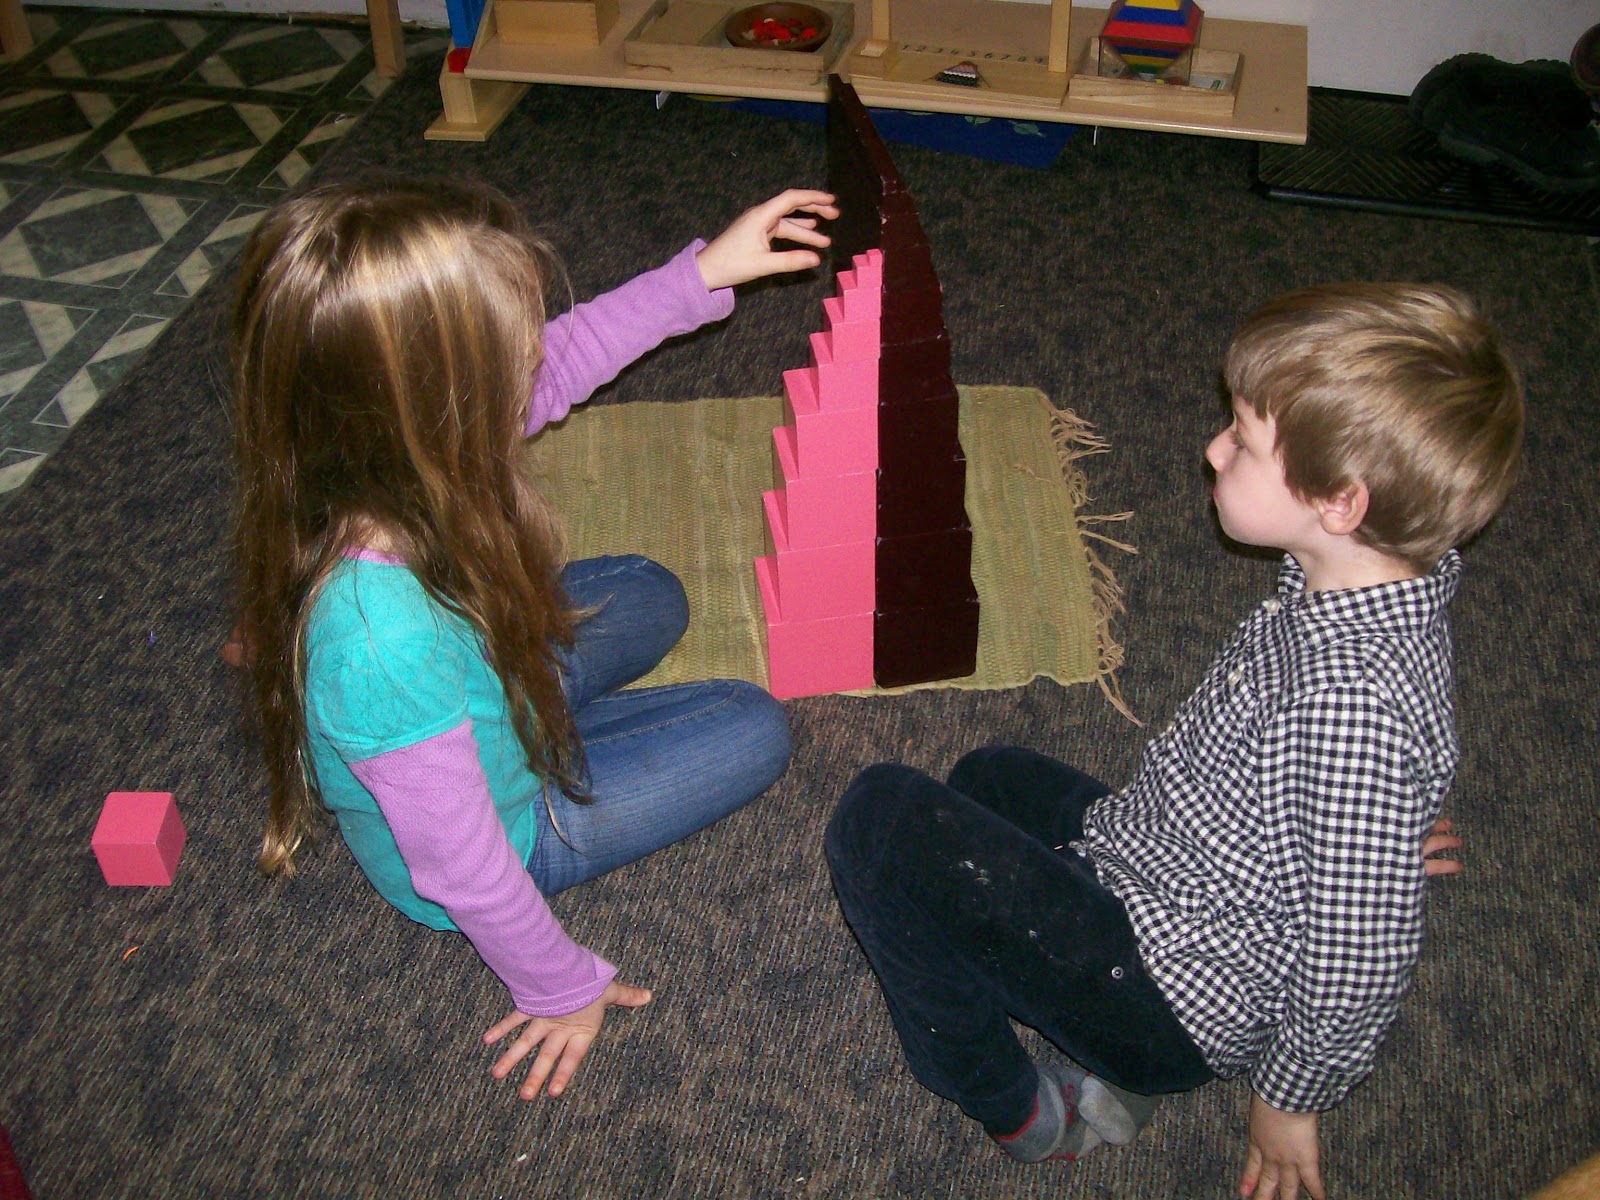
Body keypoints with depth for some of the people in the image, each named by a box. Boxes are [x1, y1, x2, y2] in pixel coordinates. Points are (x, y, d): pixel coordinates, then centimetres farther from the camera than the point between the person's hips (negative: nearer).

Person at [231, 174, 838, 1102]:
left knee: (652, 597, 24)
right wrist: (562, 988, -13)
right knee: (754, 731, 5)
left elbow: (561, 363, -5)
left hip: (486, 701, 7)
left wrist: (704, 273, -7)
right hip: (505, 826, -7)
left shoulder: (384, 455, -25)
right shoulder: (386, 641, -46)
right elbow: (464, 869, -30)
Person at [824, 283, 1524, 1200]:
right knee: (989, 777, 30)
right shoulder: (1384, 577, -7)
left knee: (882, 818, -16)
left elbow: (1361, 958, -26)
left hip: (1177, 1001, -10)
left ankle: (1022, 1114, 4)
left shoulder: (1353, 701, -35)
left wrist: (1290, 1099, -9)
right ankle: (1112, 1064, 15)